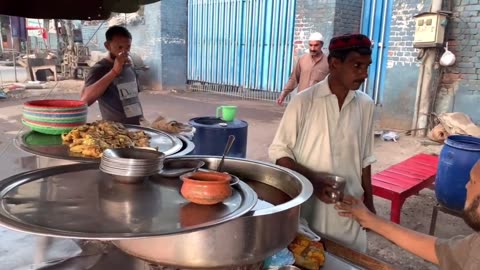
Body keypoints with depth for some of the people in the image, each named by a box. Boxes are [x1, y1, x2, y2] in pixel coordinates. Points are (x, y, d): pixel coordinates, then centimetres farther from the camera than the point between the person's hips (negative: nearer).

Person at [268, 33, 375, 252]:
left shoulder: (366, 105, 1)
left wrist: (369, 201, 13)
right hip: (307, 208, -3)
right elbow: (278, 151, -7)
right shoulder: (304, 101, -11)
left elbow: (364, 159, 10)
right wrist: (311, 180, -20)